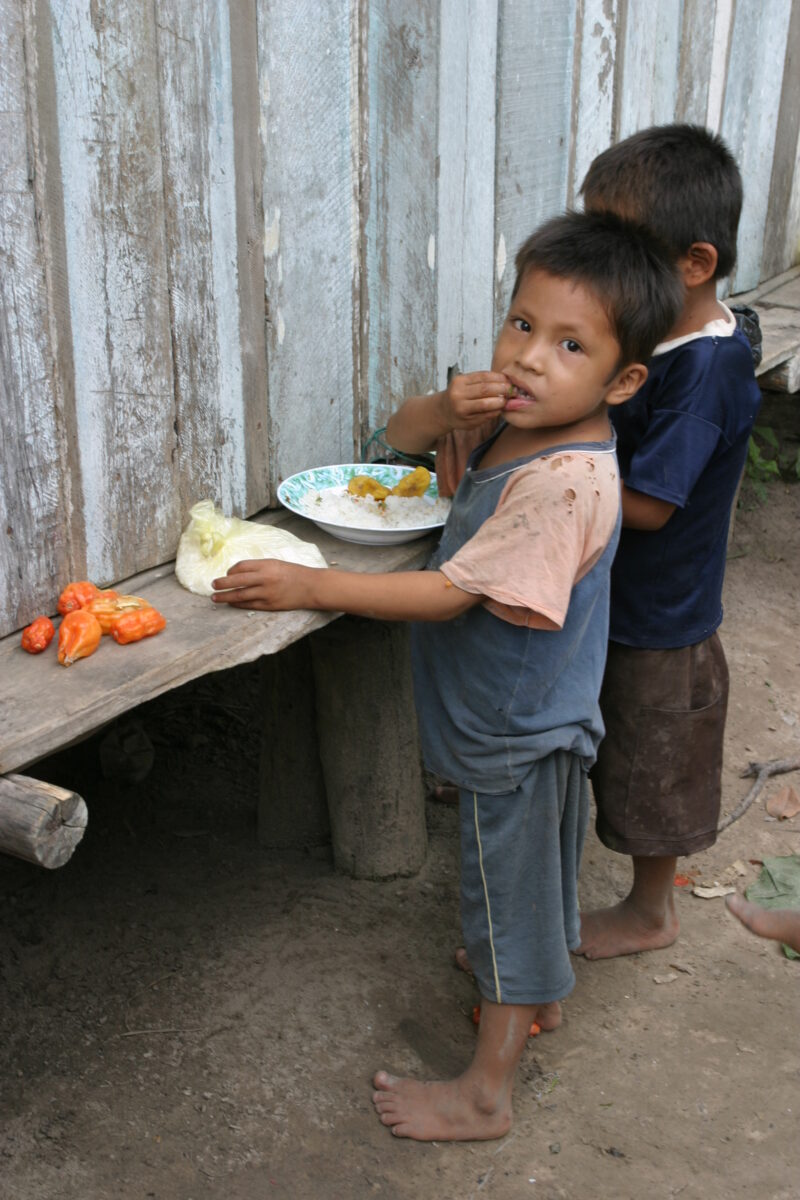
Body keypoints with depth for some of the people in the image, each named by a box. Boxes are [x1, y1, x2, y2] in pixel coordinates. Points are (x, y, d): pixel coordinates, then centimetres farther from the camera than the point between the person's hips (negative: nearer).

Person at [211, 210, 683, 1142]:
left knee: (511, 889, 7)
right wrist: (448, 408, -18)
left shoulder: (564, 481, -32)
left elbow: (450, 592, -30)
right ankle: (538, 992, 53)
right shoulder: (514, 419, -4)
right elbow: (403, 433, 7)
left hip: (518, 734, -9)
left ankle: (486, 1091, 25)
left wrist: (309, 586, -25)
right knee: (532, 874, 28)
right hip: (525, 719, 9)